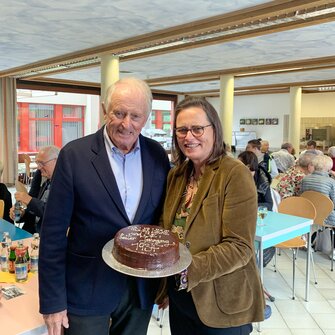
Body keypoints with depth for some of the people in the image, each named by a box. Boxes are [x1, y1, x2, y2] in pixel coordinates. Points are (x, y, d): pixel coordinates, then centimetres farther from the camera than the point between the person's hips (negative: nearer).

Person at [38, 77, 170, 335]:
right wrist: (52, 301, -9)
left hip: (142, 286, 3)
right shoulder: (74, 155, -12)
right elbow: (54, 232, -10)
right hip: (87, 289, -3)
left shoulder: (158, 155, -3)